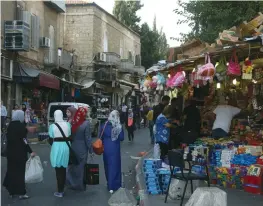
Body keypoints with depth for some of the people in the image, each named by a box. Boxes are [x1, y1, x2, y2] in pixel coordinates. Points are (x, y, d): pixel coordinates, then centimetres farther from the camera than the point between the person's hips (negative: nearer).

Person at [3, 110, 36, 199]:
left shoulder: (10, 125, 5)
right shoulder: (21, 126, -16)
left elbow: (8, 137, 10)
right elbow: (24, 140, -20)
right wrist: (30, 151, -18)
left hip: (10, 151, 6)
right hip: (20, 152, -6)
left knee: (11, 170, 16)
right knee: (20, 172, 1)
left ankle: (11, 191, 25)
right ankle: (21, 193, 5)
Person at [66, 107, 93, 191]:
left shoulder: (72, 122, -6)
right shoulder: (86, 123, -16)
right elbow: (88, 138, -14)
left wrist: (69, 146, 10)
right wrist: (91, 150, -5)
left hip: (72, 147, 4)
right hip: (82, 148, -3)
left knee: (72, 166, 18)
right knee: (80, 167, 11)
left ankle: (71, 183, 30)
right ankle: (80, 185, 23)